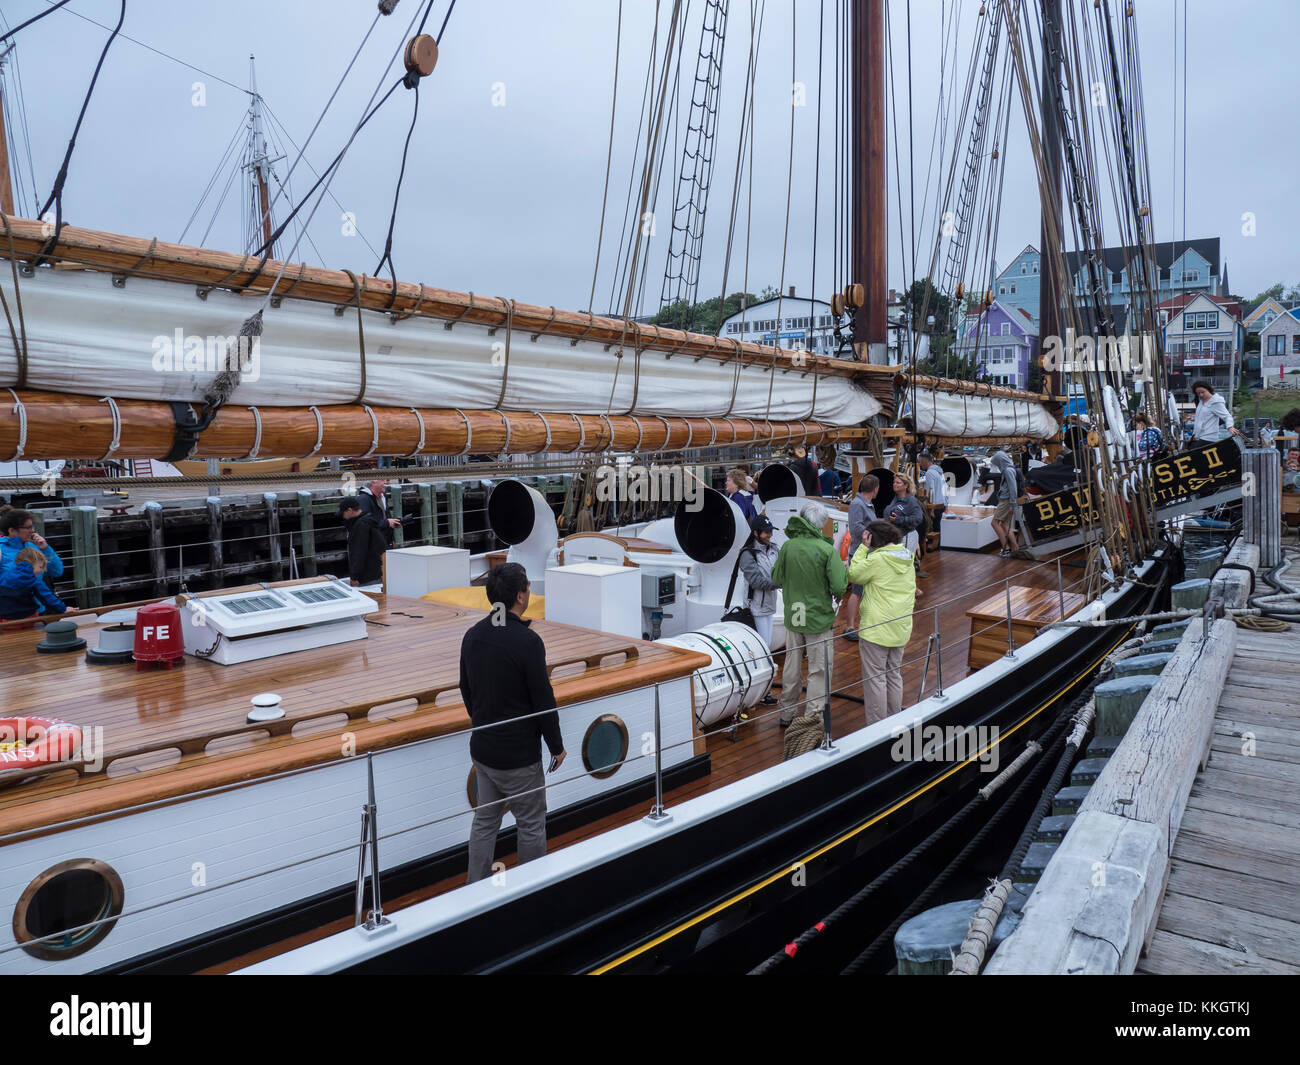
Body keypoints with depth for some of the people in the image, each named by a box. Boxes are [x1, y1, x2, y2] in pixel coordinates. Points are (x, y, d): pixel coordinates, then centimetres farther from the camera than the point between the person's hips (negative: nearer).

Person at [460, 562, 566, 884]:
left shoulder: (472, 636, 2)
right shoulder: (527, 640, -21)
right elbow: (544, 700, -17)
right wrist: (557, 746, -5)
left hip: (481, 749, 7)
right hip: (518, 756, -7)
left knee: (484, 821, 17)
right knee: (531, 826, 9)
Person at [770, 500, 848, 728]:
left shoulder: (787, 547, -7)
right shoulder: (827, 550, -16)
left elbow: (776, 579, 4)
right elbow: (840, 586, -19)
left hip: (792, 616, 4)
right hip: (818, 618, -4)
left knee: (791, 666, 18)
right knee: (819, 670, 8)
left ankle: (786, 714, 31)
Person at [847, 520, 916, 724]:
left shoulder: (876, 560, -18)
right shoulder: (907, 559, 6)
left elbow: (853, 575, -5)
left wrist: (863, 547, -6)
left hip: (876, 629, -8)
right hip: (901, 628, 8)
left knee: (875, 678, 1)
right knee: (894, 675, 19)